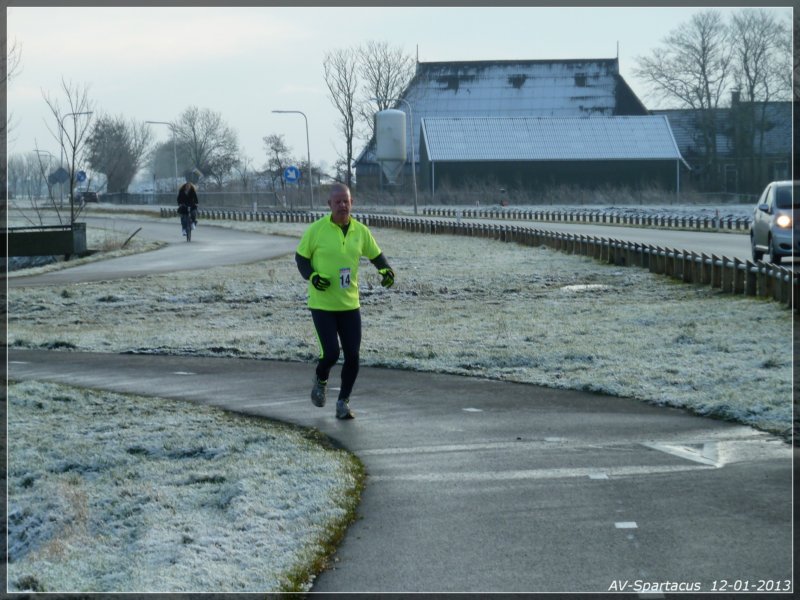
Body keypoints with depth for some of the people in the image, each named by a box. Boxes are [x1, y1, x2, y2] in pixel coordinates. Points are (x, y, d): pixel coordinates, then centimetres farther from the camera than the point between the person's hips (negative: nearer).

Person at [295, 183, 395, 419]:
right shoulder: (317, 229, -8)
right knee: (331, 353, -11)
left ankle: (343, 402, 16)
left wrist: (386, 270, -6)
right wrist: (312, 276, -16)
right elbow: (300, 257, 1)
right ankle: (321, 381, 24)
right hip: (322, 304, -3)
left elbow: (375, 255, 15)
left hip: (350, 304, 3)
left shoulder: (360, 231, 2)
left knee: (352, 356, -1)